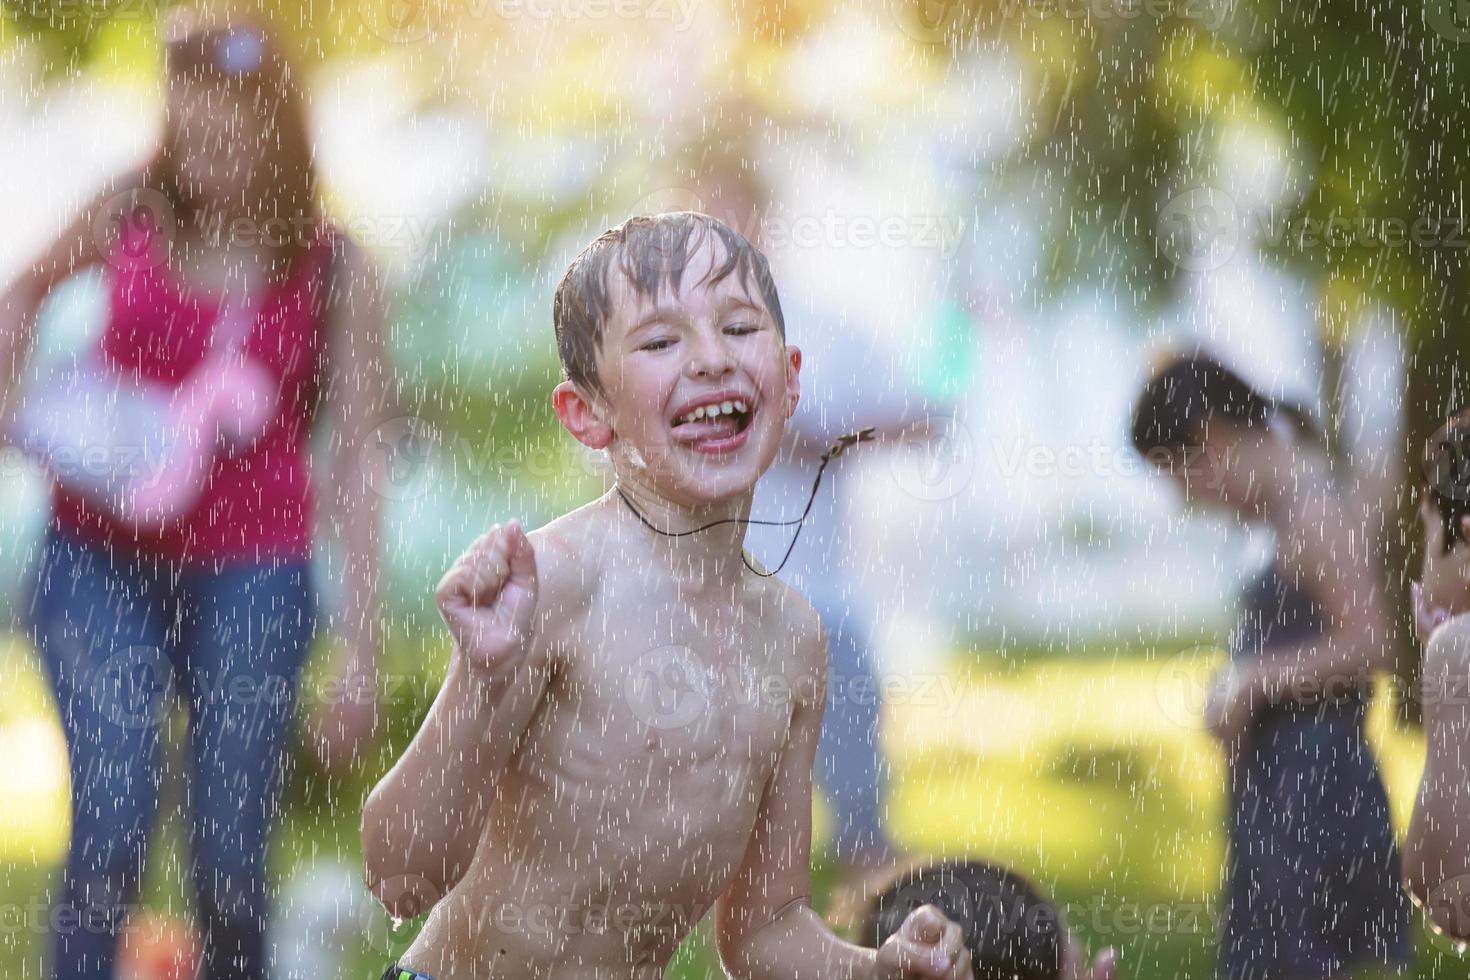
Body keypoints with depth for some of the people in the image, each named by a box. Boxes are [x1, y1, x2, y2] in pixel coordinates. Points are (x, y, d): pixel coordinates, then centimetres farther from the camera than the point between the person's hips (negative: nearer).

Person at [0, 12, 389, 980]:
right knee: (112, 833, -15)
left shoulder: (336, 273, -3)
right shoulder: (130, 213, 0)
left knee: (230, 865, -4)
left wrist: (364, 647, -5)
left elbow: (353, 466, -2)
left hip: (251, 571, 0)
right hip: (100, 558, 0)